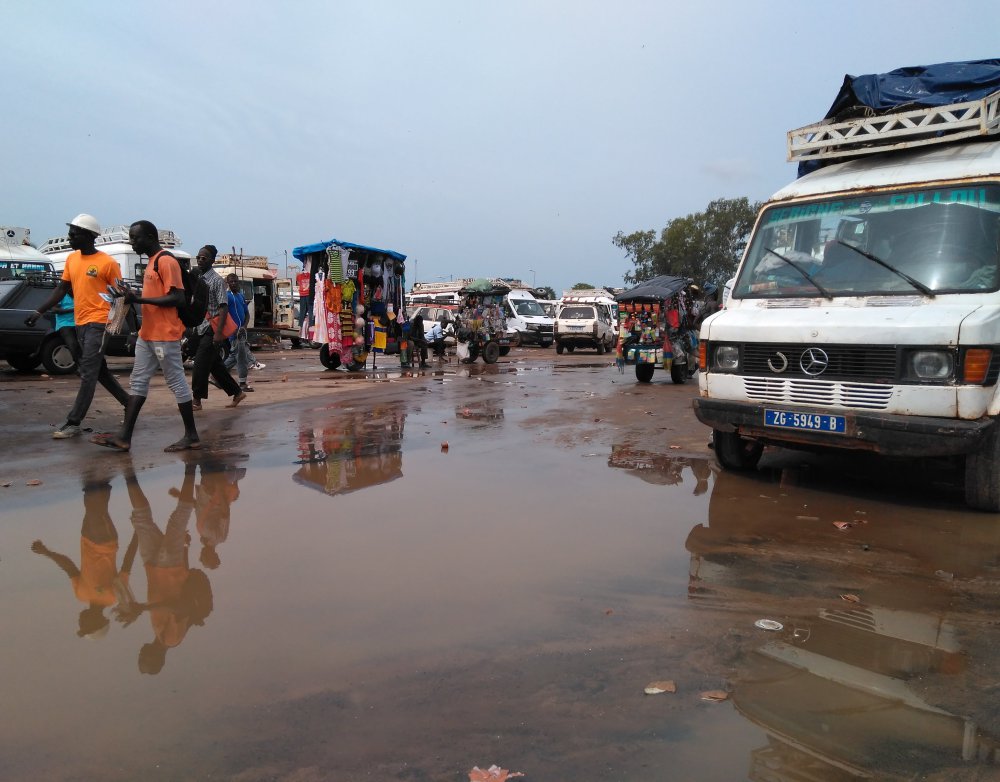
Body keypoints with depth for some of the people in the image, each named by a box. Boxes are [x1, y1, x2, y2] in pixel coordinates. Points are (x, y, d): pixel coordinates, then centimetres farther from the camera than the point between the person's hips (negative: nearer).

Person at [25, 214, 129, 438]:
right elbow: (62, 289, 17)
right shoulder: (72, 259, 11)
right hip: (80, 322, 8)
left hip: (98, 322, -8)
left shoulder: (107, 263, -9)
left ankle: (73, 423, -6)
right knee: (99, 370, 14)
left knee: (88, 373, -8)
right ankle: (129, 404, 28)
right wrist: (39, 312, 11)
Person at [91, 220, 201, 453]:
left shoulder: (166, 261, -13)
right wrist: (135, 298, 10)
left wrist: (140, 299, -19)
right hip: (147, 334, 10)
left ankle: (191, 436, 6)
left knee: (177, 382, -3)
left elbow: (177, 298, -20)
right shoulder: (152, 262, 17)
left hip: (164, 335, -10)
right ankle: (124, 437, 11)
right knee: (138, 382, 8)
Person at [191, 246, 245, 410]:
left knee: (200, 365, -7)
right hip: (202, 329, 8)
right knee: (216, 365, 11)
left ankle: (197, 400, 1)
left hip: (212, 330, -8)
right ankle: (237, 392, 20)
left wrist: (218, 332, -22)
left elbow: (223, 308, -16)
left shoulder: (217, 280, -10)